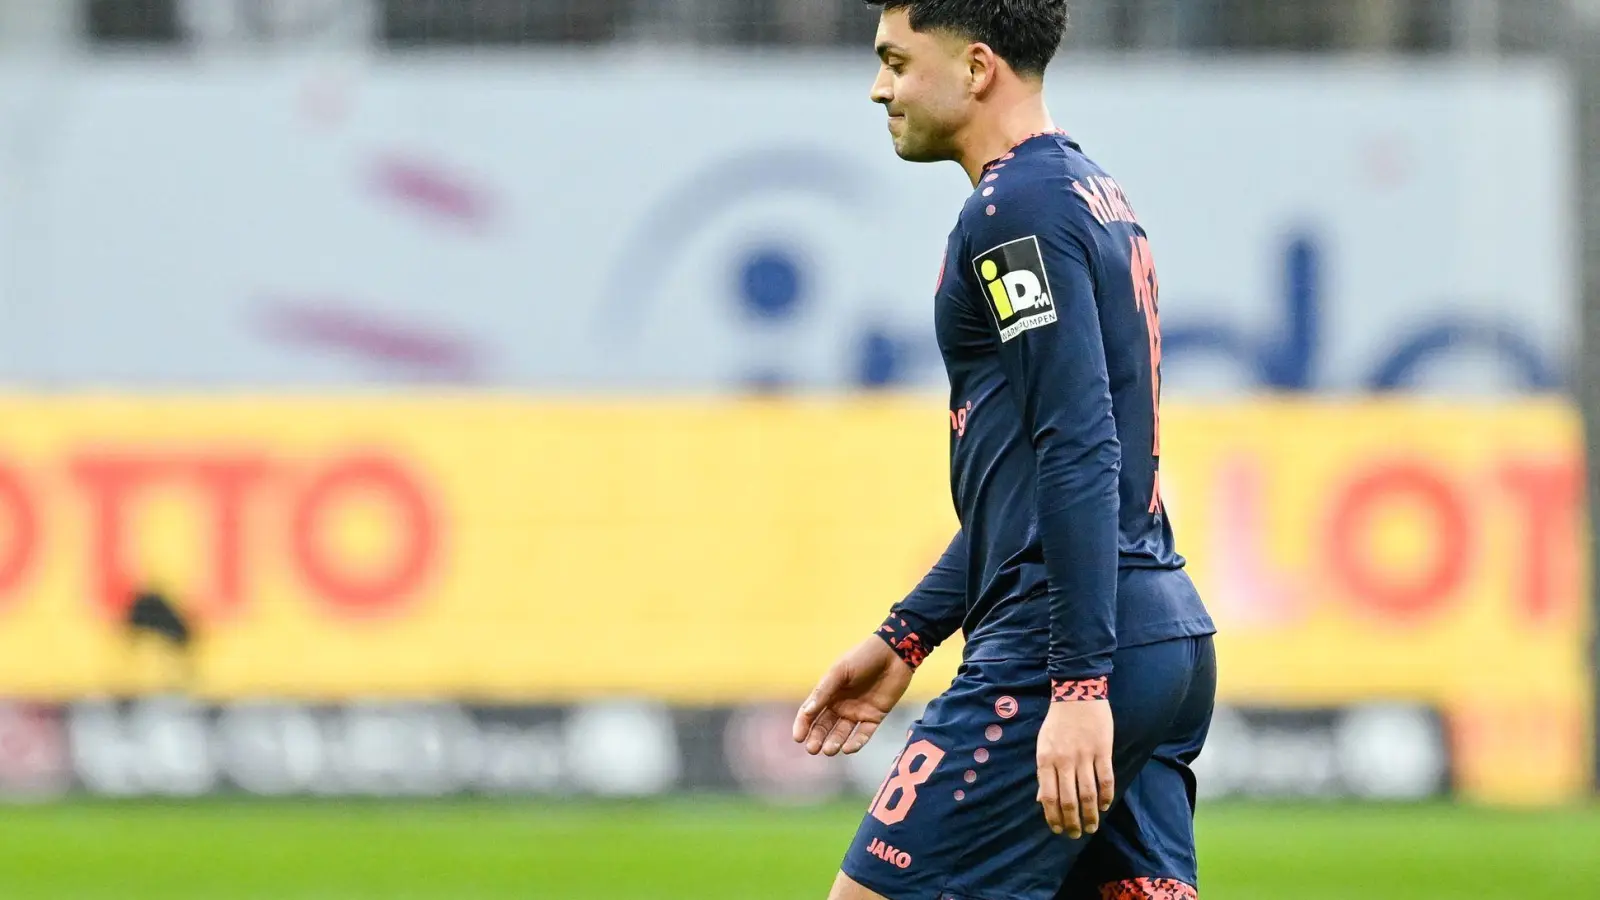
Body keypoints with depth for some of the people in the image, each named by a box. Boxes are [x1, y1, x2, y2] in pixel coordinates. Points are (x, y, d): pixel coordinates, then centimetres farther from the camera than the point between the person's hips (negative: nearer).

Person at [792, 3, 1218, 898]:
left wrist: (1078, 683, -25)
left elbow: (1080, 456, -20)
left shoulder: (1018, 210, -11)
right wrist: (906, 637, 27)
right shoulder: (1100, 197, 20)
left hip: (1062, 652, -10)